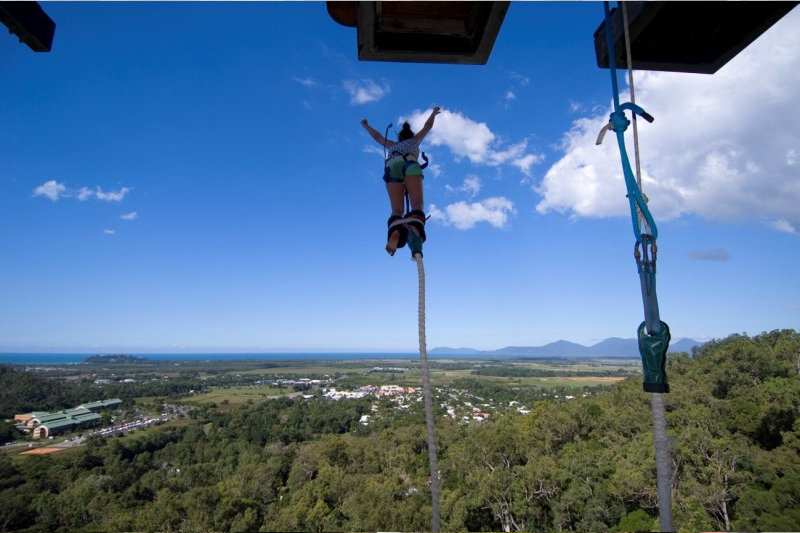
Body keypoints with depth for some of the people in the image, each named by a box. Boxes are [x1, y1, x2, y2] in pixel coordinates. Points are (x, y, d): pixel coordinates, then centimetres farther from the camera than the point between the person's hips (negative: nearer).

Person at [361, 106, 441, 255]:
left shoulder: (393, 145, 42)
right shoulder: (415, 140, 37)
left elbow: (377, 136, 55)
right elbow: (428, 126, 49)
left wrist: (366, 126, 72)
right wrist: (433, 113, 68)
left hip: (391, 167, 2)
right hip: (410, 164, -2)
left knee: (396, 209, -13)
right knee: (417, 204, -20)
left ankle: (396, 231, -47)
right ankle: (415, 227, -54)